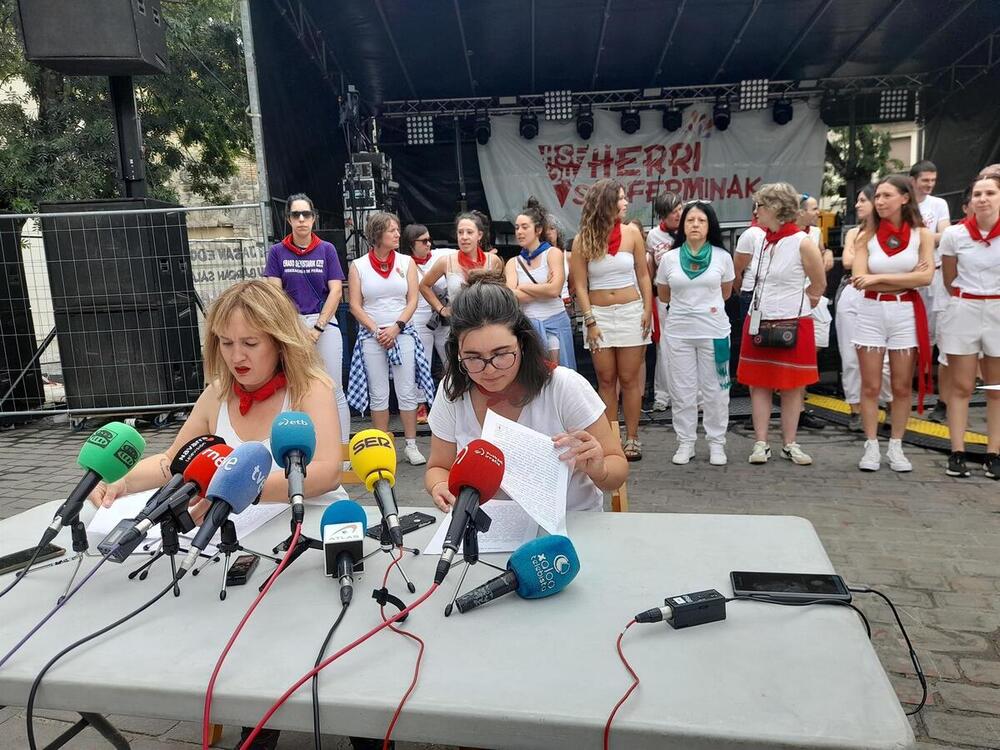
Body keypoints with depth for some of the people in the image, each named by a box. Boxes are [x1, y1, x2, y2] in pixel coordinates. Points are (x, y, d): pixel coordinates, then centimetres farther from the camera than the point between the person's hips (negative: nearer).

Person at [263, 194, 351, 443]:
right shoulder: (277, 251, 6)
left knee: (334, 392, 1)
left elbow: (336, 291, -1)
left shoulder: (326, 249, 4)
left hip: (325, 324, -1)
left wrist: (318, 327, -9)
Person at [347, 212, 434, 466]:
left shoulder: (406, 262, 5)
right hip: (371, 336, -1)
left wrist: (396, 328, -11)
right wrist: (376, 331, -10)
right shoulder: (358, 266, 2)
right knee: (378, 395, 5)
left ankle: (411, 445, 11)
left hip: (403, 333, 1)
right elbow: (355, 306, 0)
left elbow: (412, 301, 1)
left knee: (407, 392, 2)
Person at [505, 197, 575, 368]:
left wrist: (523, 287, -4)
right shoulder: (513, 263, 8)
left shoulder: (553, 253, 1)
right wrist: (543, 289, -12)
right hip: (526, 325, 2)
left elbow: (554, 290, -14)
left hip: (555, 323, -2)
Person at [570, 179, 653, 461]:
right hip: (599, 314, 0)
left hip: (631, 312, 0)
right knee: (606, 380, 5)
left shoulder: (631, 233, 2)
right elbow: (580, 285, -2)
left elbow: (643, 276, 7)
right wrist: (590, 321, -8)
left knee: (629, 379, 2)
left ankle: (632, 439, 11)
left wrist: (648, 310, -2)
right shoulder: (583, 240, -2)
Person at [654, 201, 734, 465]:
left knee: (715, 389, 5)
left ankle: (716, 442, 17)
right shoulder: (668, 258, 1)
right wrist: (698, 300, 11)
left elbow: (726, 293, 15)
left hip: (714, 331, 0)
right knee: (682, 389, 6)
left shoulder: (722, 257, 1)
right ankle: (685, 442, 16)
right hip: (678, 332, 1)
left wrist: (708, 303, 8)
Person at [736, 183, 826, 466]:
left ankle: (790, 445, 15)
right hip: (758, 323, 5)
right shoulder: (761, 240, 6)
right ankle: (760, 443, 13)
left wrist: (792, 305, 7)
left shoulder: (802, 243, -9)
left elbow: (818, 287, -1)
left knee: (791, 387, 5)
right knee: (759, 385, 6)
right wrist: (768, 305, 10)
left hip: (792, 325, -5)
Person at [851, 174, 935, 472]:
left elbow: (926, 277, -10)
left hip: (907, 314, 0)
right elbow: (860, 280, -9)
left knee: (902, 387, 5)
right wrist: (906, 279, -11)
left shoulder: (921, 235, 3)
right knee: (870, 387, 1)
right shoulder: (867, 236, 2)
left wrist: (879, 278, -14)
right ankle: (871, 447, 10)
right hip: (871, 314, 0)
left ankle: (896, 448, 16)